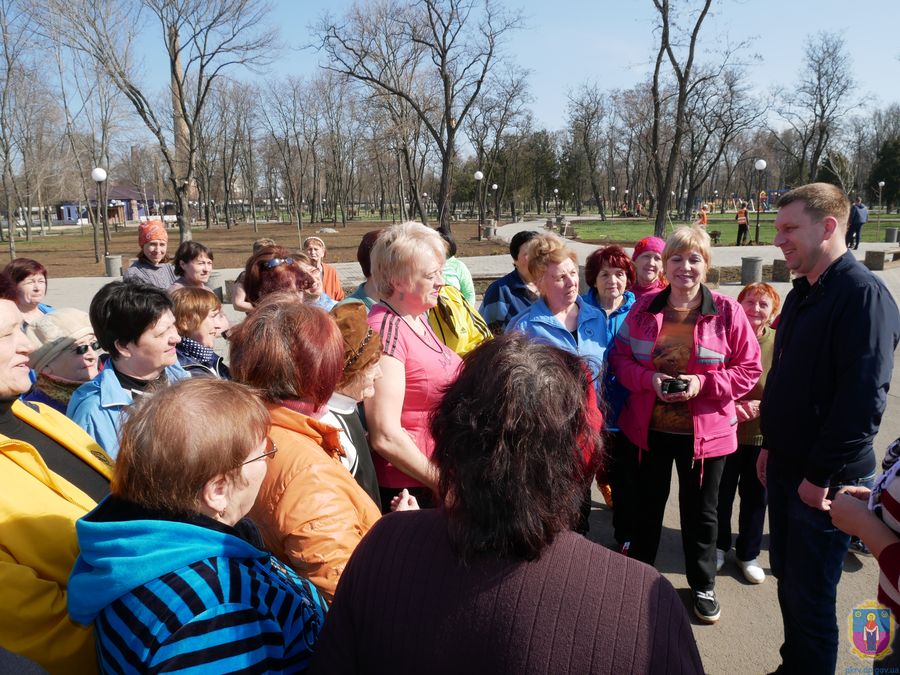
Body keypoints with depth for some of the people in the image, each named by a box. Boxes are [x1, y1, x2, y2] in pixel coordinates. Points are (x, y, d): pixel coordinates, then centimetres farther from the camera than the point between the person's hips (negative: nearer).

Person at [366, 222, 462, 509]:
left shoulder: (417, 317, 5)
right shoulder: (385, 329, -22)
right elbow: (385, 436, -25)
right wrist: (442, 483, -16)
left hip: (437, 473, 8)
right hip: (406, 489, -8)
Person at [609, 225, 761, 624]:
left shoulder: (727, 312, -9)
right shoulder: (644, 308, -3)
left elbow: (749, 369, -6)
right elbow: (620, 357, 1)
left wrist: (703, 383, -20)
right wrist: (649, 379, -18)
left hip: (705, 432, -2)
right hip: (649, 429, 2)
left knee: (701, 512, 16)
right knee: (647, 505, 19)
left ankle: (703, 585, 38)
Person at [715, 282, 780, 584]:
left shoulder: (779, 343, -9)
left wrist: (760, 407, -20)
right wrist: (729, 407, -18)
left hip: (763, 435, 1)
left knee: (755, 496, 15)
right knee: (721, 494, 14)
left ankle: (748, 554, 35)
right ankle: (718, 547, 37)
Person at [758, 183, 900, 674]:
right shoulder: (803, 293, 10)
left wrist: (821, 475, -20)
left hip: (826, 480, -8)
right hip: (786, 467, 8)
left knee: (812, 598, 5)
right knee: (788, 581, 19)